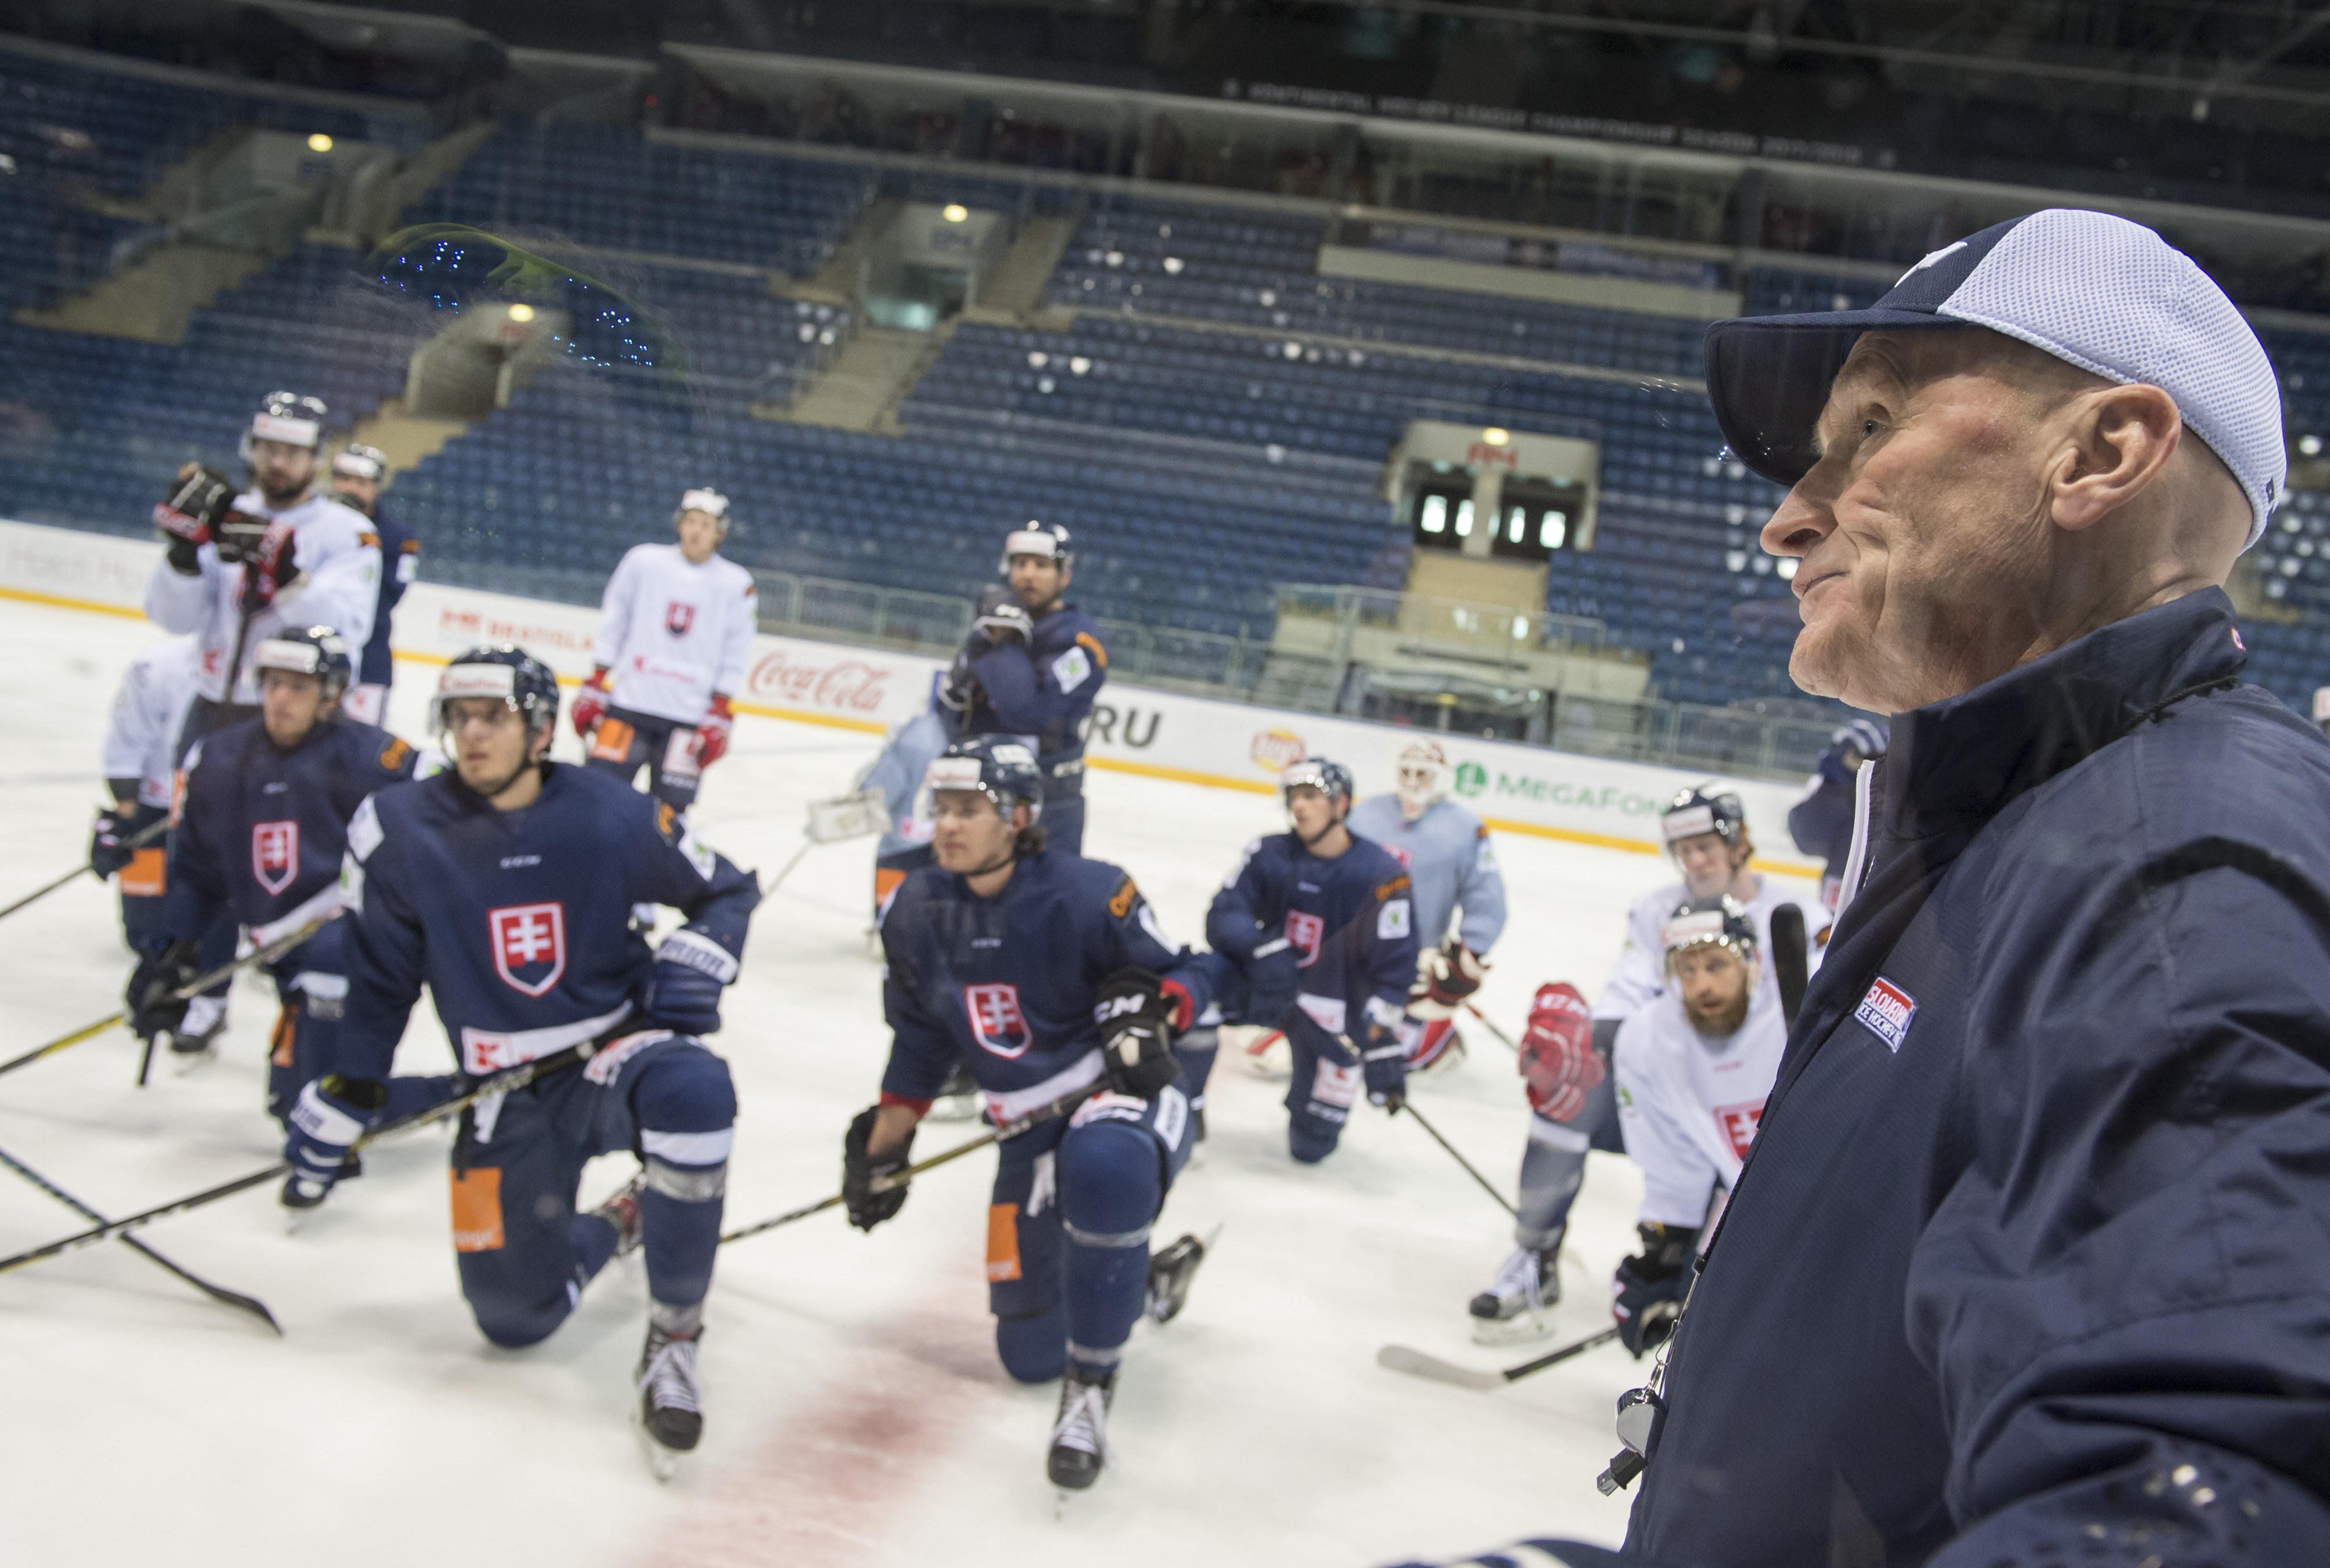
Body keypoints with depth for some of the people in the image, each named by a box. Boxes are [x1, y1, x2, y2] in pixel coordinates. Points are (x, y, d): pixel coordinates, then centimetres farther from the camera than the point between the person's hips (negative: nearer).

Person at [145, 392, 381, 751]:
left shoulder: (348, 531, -3)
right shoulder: (226, 517, 9)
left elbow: (347, 627, -19)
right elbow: (174, 617, 1)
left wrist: (286, 575, -34)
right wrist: (184, 545, -14)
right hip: (211, 709, 5)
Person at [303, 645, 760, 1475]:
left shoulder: (609, 815, -10)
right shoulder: (401, 829, -6)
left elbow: (727, 890, 6)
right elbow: (377, 984, 5)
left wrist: (694, 964, -12)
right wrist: (336, 1111, 7)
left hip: (617, 1054, -2)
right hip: (505, 1098, 3)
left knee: (693, 1093, -39)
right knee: (513, 1313, 1)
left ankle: (673, 1336, -20)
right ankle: (615, 1222, 36)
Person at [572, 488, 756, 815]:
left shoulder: (737, 585, 1)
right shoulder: (643, 561, 4)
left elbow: (735, 658, 3)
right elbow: (612, 627, 9)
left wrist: (718, 719, -2)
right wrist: (593, 688, 6)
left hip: (688, 719, -1)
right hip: (629, 704, 1)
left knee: (669, 806, -3)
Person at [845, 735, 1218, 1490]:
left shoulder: (1086, 894, -20)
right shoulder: (918, 912, -3)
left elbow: (1188, 971, -9)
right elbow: (920, 1041, 11)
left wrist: (1151, 1012, -30)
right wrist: (881, 1149, 13)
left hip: (1128, 1092, -5)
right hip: (1029, 1128, 6)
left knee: (1104, 1169, -44)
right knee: (1029, 1353, 8)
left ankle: (1089, 1390, -24)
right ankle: (1150, 1282, 39)